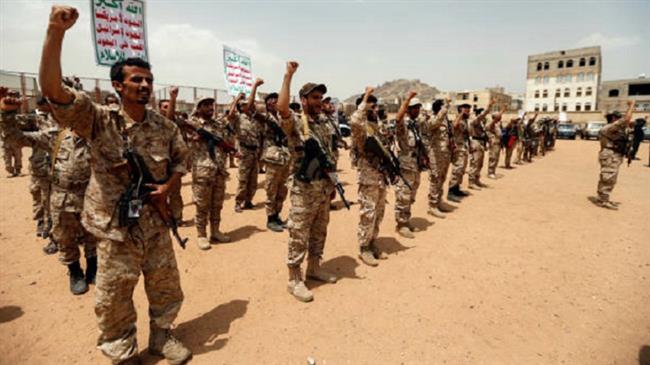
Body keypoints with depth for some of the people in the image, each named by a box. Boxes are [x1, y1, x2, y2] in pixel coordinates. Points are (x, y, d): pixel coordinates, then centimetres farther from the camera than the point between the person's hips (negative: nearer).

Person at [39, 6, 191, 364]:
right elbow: (51, 88, -24)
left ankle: (161, 336, 41)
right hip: (116, 228, -3)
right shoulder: (98, 121, -10)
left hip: (156, 224, 3)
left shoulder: (165, 126, 0)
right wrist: (56, 30, -33)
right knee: (114, 299, 12)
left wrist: (168, 186, -7)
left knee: (166, 288, 16)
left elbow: (181, 159, 12)